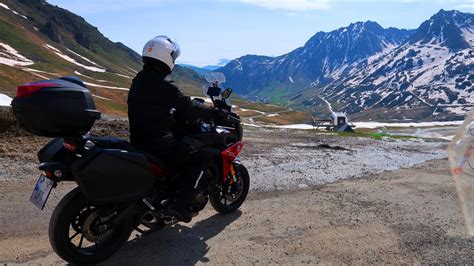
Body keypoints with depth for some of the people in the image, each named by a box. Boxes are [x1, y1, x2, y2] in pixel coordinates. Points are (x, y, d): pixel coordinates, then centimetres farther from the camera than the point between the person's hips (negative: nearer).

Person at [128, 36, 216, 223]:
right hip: (159, 143, -9)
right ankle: (180, 204, -9)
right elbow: (188, 107, -16)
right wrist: (214, 112, -2)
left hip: (138, 140, 9)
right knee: (199, 159, -1)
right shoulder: (163, 87, -19)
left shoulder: (138, 81, 9)